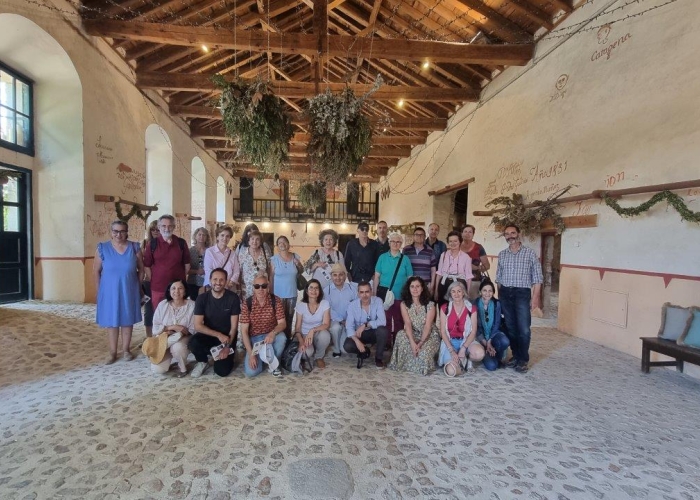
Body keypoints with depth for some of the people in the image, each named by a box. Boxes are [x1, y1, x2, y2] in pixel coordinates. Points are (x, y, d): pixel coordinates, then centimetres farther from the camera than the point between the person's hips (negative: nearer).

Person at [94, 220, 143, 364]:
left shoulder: (134, 247, -3)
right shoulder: (102, 248, -4)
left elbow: (141, 269, 4)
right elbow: (96, 271, 1)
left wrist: (137, 286, 3)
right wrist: (99, 290, -1)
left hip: (129, 291, 1)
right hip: (109, 291, 0)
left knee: (127, 320, 11)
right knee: (111, 322, 8)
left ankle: (126, 350, 24)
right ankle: (112, 352, 20)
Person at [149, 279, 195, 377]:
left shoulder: (192, 305, -14)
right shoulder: (162, 305, -6)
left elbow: (193, 330, -14)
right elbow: (156, 328, -6)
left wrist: (171, 333, -20)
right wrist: (173, 327, -21)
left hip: (184, 339, -2)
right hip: (164, 341, 2)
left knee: (177, 347, -37)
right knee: (158, 369, -17)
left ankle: (183, 367, -2)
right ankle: (171, 359, 20)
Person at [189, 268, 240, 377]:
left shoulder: (233, 298, -12)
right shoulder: (202, 298, -9)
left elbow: (234, 327, -10)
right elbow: (198, 326, -13)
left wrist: (227, 347, -18)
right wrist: (218, 335, -23)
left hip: (227, 337, -1)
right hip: (209, 335, 2)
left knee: (222, 371, -15)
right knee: (194, 342, -32)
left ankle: (226, 355, 20)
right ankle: (203, 362, 1)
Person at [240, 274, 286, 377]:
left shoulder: (276, 300, -12)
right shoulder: (247, 303, -14)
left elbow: (283, 323, -13)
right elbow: (244, 331, -13)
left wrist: (273, 333, -36)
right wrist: (251, 354, -20)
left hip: (270, 336, 1)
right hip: (253, 338, -1)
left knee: (281, 337, -34)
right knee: (251, 372, -19)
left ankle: (273, 363, -5)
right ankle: (259, 356, 16)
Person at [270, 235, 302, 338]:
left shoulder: (295, 257, 0)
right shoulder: (274, 259, -8)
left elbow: (301, 271, 12)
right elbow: (271, 277, -4)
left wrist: (298, 265, -9)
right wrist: (271, 293, -2)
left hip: (292, 293, 3)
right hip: (278, 294, -3)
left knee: (289, 317, 15)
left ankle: (288, 338, 29)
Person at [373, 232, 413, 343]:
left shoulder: (405, 259, 3)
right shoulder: (382, 257, 2)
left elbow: (410, 279, 5)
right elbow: (377, 277, 1)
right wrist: (374, 293, -3)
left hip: (400, 295, 1)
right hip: (384, 294, 0)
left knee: (399, 321, 10)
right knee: (385, 319, 8)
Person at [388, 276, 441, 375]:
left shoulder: (430, 304, -11)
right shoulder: (404, 304, -5)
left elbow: (427, 326, -17)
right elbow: (407, 324, -16)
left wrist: (420, 343, -29)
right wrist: (412, 342, -30)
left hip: (429, 335, -2)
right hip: (412, 334, 2)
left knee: (424, 351, -32)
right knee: (401, 335, -30)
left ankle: (424, 368, 5)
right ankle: (407, 364, -11)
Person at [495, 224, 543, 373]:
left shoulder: (529, 253, -1)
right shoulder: (501, 254, 9)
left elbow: (537, 277, -2)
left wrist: (535, 297, -8)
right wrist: (499, 296, 11)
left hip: (522, 293, -3)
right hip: (505, 294, 4)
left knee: (523, 329, -4)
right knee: (510, 327, 10)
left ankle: (523, 359, 9)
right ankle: (516, 355, 23)